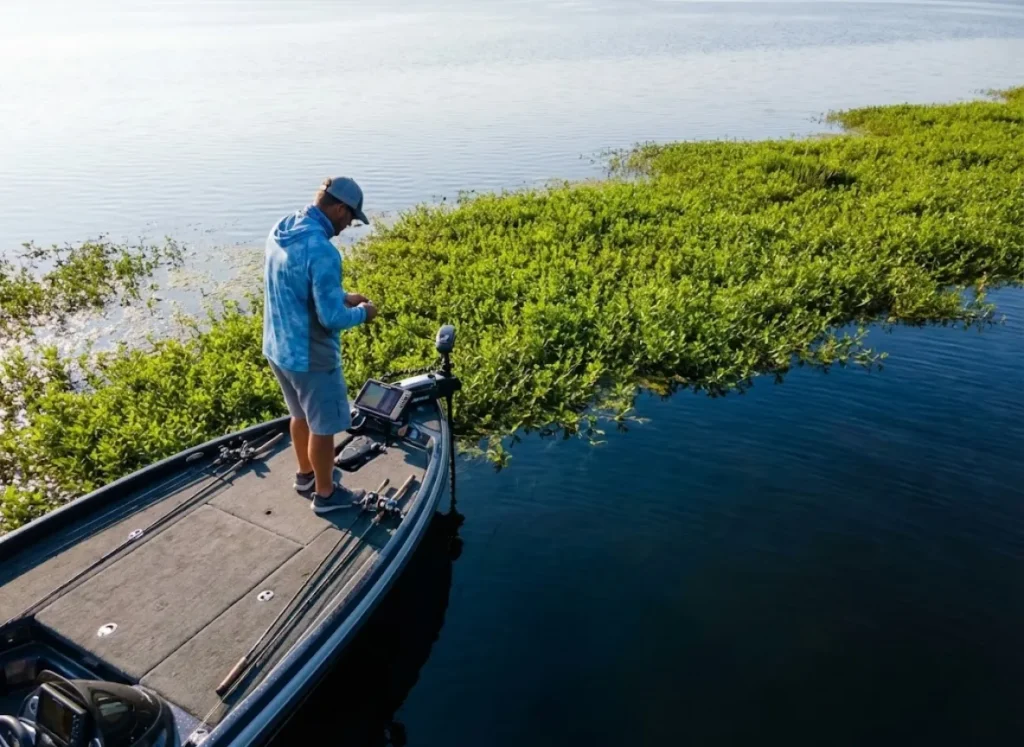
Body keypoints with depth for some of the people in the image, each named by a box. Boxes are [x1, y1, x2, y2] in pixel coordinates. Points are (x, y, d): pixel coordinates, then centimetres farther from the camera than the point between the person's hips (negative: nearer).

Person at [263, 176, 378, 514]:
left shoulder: (280, 232, 1)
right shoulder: (321, 251, -28)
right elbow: (332, 318, -26)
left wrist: (342, 297, 11)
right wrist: (362, 313, -7)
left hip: (278, 347, 9)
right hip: (310, 356, -8)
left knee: (301, 416, 27)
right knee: (323, 426, 12)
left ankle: (306, 473, 47)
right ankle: (325, 493, 29)